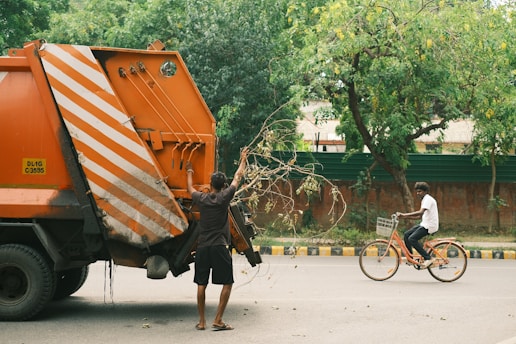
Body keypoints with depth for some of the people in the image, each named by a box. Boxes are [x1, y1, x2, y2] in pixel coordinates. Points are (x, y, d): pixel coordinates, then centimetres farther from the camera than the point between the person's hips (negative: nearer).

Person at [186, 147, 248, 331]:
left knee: (201, 284, 9)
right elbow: (237, 177, 10)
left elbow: (190, 188, 27)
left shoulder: (201, 199, 4)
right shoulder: (224, 197, -3)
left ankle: (201, 321, 12)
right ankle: (218, 320, -3)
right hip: (219, 247, -3)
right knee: (227, 283, 3)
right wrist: (243, 160, 25)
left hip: (202, 247, 4)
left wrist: (189, 173, 45)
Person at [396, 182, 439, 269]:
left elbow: (420, 212, -29)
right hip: (424, 224, 10)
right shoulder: (424, 200, 18)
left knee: (412, 239, -21)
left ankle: (428, 259, -17)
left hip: (430, 226, -10)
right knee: (406, 235, 4)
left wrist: (404, 214, -33)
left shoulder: (428, 199, -14)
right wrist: (405, 217, 8)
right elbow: (420, 216, 18)